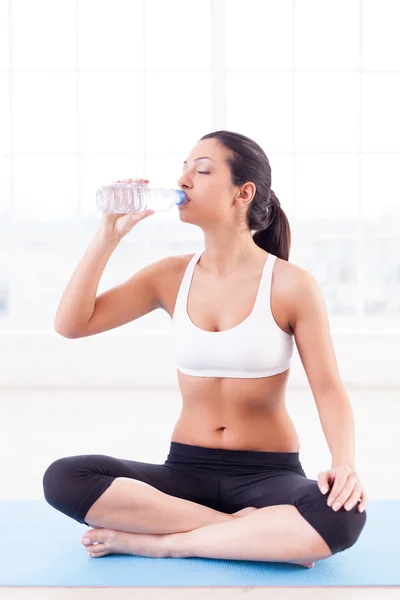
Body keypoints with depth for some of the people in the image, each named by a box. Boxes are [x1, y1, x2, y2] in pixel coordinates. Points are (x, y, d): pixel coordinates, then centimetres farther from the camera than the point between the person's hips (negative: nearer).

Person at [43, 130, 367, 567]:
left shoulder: (291, 285, -7)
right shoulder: (172, 277, 3)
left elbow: (328, 388, -8)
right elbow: (70, 324, -3)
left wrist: (344, 463, -27)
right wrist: (110, 233, -9)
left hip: (270, 474, -3)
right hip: (187, 470, 3)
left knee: (342, 517, -36)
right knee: (62, 479, -23)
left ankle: (161, 541, -20)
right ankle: (254, 533, -20)